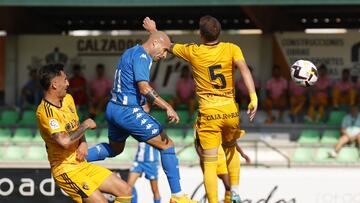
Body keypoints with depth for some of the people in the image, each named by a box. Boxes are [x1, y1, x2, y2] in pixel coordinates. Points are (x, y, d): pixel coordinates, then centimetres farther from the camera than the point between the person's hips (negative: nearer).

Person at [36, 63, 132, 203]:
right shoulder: (45, 111, -21)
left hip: (82, 164, 9)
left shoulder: (68, 99, 8)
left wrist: (83, 143, 0)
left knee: (125, 190, 4)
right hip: (66, 170, -9)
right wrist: (86, 125, -16)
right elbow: (64, 141, -32)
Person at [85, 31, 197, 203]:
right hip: (129, 111, -10)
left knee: (114, 149, 31)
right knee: (167, 145, -4)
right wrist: (167, 107, -27)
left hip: (113, 108, 10)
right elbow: (144, 88, -24)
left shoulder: (130, 52, 17)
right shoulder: (142, 56, -13)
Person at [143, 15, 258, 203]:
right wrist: (253, 97, -26)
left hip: (208, 112, -2)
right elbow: (244, 69, -16)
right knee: (230, 149, 28)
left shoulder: (193, 52, 1)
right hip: (231, 110, 2)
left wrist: (153, 31, 35)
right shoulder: (231, 49, 1)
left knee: (209, 164, -1)